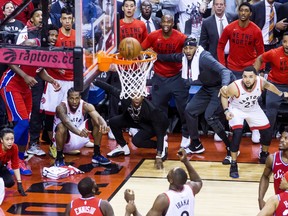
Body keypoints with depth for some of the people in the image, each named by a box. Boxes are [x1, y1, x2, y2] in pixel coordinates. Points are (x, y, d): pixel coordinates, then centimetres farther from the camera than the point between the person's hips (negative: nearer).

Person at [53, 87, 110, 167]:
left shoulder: (86, 106, -13)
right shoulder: (61, 107, -25)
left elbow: (98, 117, -30)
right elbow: (66, 122, -46)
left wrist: (104, 124, -55)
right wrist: (78, 132, -66)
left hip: (80, 138, 5)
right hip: (65, 140, -4)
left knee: (96, 122, -13)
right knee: (62, 127, -37)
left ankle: (97, 155, 0)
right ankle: (59, 158, -17)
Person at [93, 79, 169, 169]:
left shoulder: (150, 109, -40)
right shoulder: (126, 98, -31)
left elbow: (159, 132, -39)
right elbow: (111, 89, -15)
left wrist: (158, 156, -44)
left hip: (150, 125, -5)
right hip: (133, 119, 5)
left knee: (136, 140, -29)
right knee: (113, 121, -13)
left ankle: (162, 145, -3)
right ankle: (123, 147, 10)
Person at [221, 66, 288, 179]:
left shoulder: (261, 81, -28)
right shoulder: (235, 86, -37)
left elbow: (269, 85, -2)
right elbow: (224, 96, -16)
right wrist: (226, 110, -29)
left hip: (253, 108, 4)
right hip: (237, 109, -4)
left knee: (266, 131, 9)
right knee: (237, 133, -25)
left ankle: (264, 155, 40)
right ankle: (233, 164, -10)